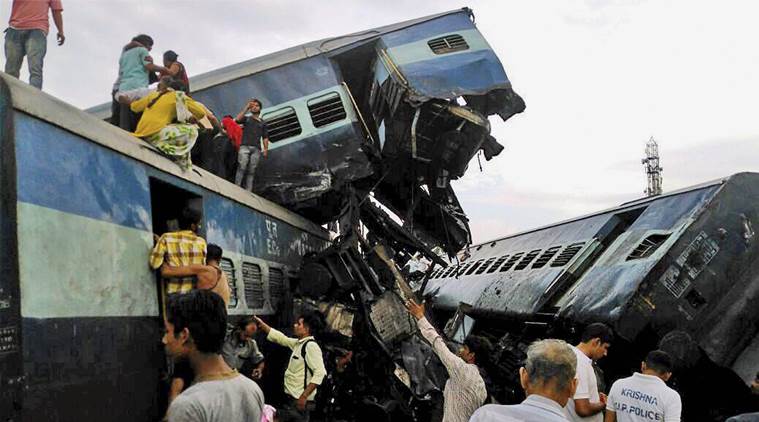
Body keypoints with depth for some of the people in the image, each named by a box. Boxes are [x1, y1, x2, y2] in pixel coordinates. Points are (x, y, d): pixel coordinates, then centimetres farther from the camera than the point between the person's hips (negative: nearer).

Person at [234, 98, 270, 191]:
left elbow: (265, 137, 17)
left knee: (251, 171, -4)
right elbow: (237, 119, -3)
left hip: (256, 149, 2)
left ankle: (248, 191, -8)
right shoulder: (246, 118, 20)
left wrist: (266, 149, 2)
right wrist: (246, 107, -2)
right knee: (242, 167, -17)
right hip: (244, 146, -2)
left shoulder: (262, 123, 25)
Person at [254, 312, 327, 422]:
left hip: (300, 401, -9)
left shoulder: (311, 346, -17)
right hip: (291, 398, 9)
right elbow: (280, 338, 24)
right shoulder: (298, 343, 10)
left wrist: (304, 396, -26)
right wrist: (262, 325, 23)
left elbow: (320, 373, -25)